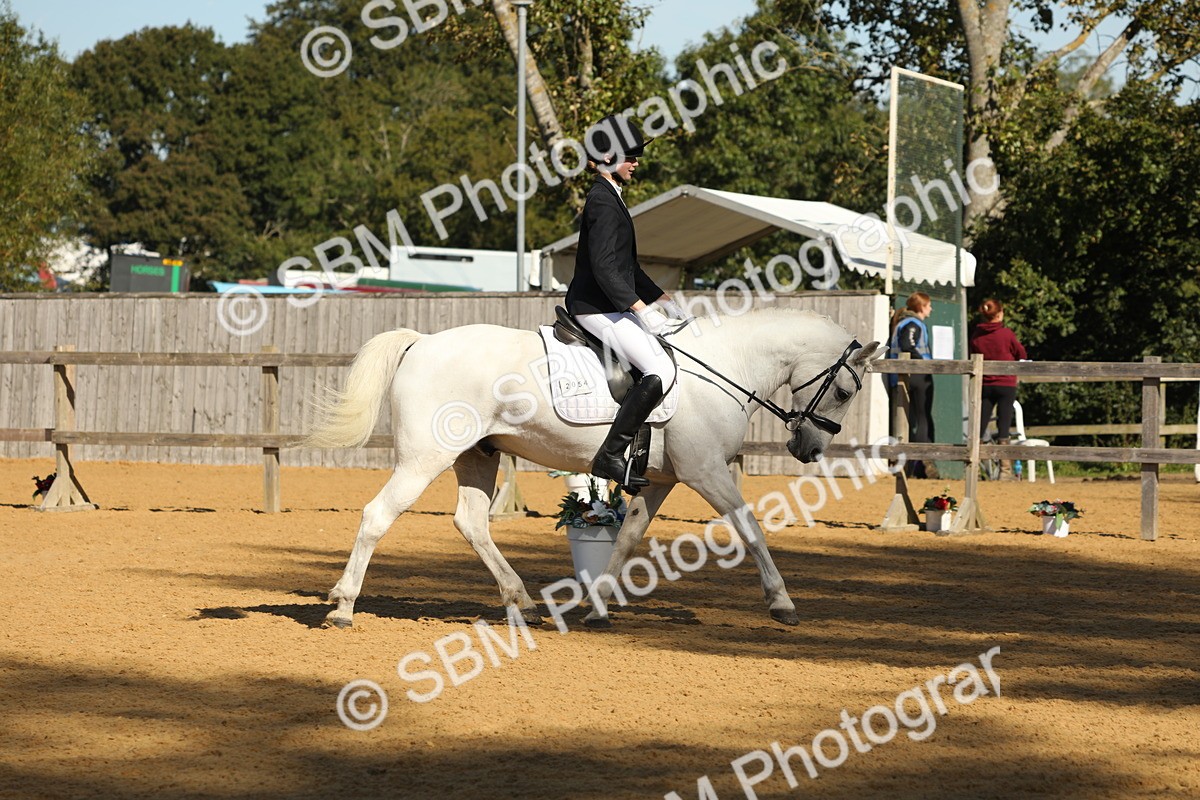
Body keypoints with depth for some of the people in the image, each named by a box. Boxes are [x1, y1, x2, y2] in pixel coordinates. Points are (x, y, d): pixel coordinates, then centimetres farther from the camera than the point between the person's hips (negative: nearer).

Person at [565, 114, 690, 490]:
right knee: (660, 371, -22)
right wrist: (641, 309, -28)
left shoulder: (611, 198, 18)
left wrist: (663, 300, 18)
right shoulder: (602, 201, -15)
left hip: (611, 306, 11)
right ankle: (610, 456, -22)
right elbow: (604, 268, -25)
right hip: (598, 308, -11)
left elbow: (628, 267, 24)